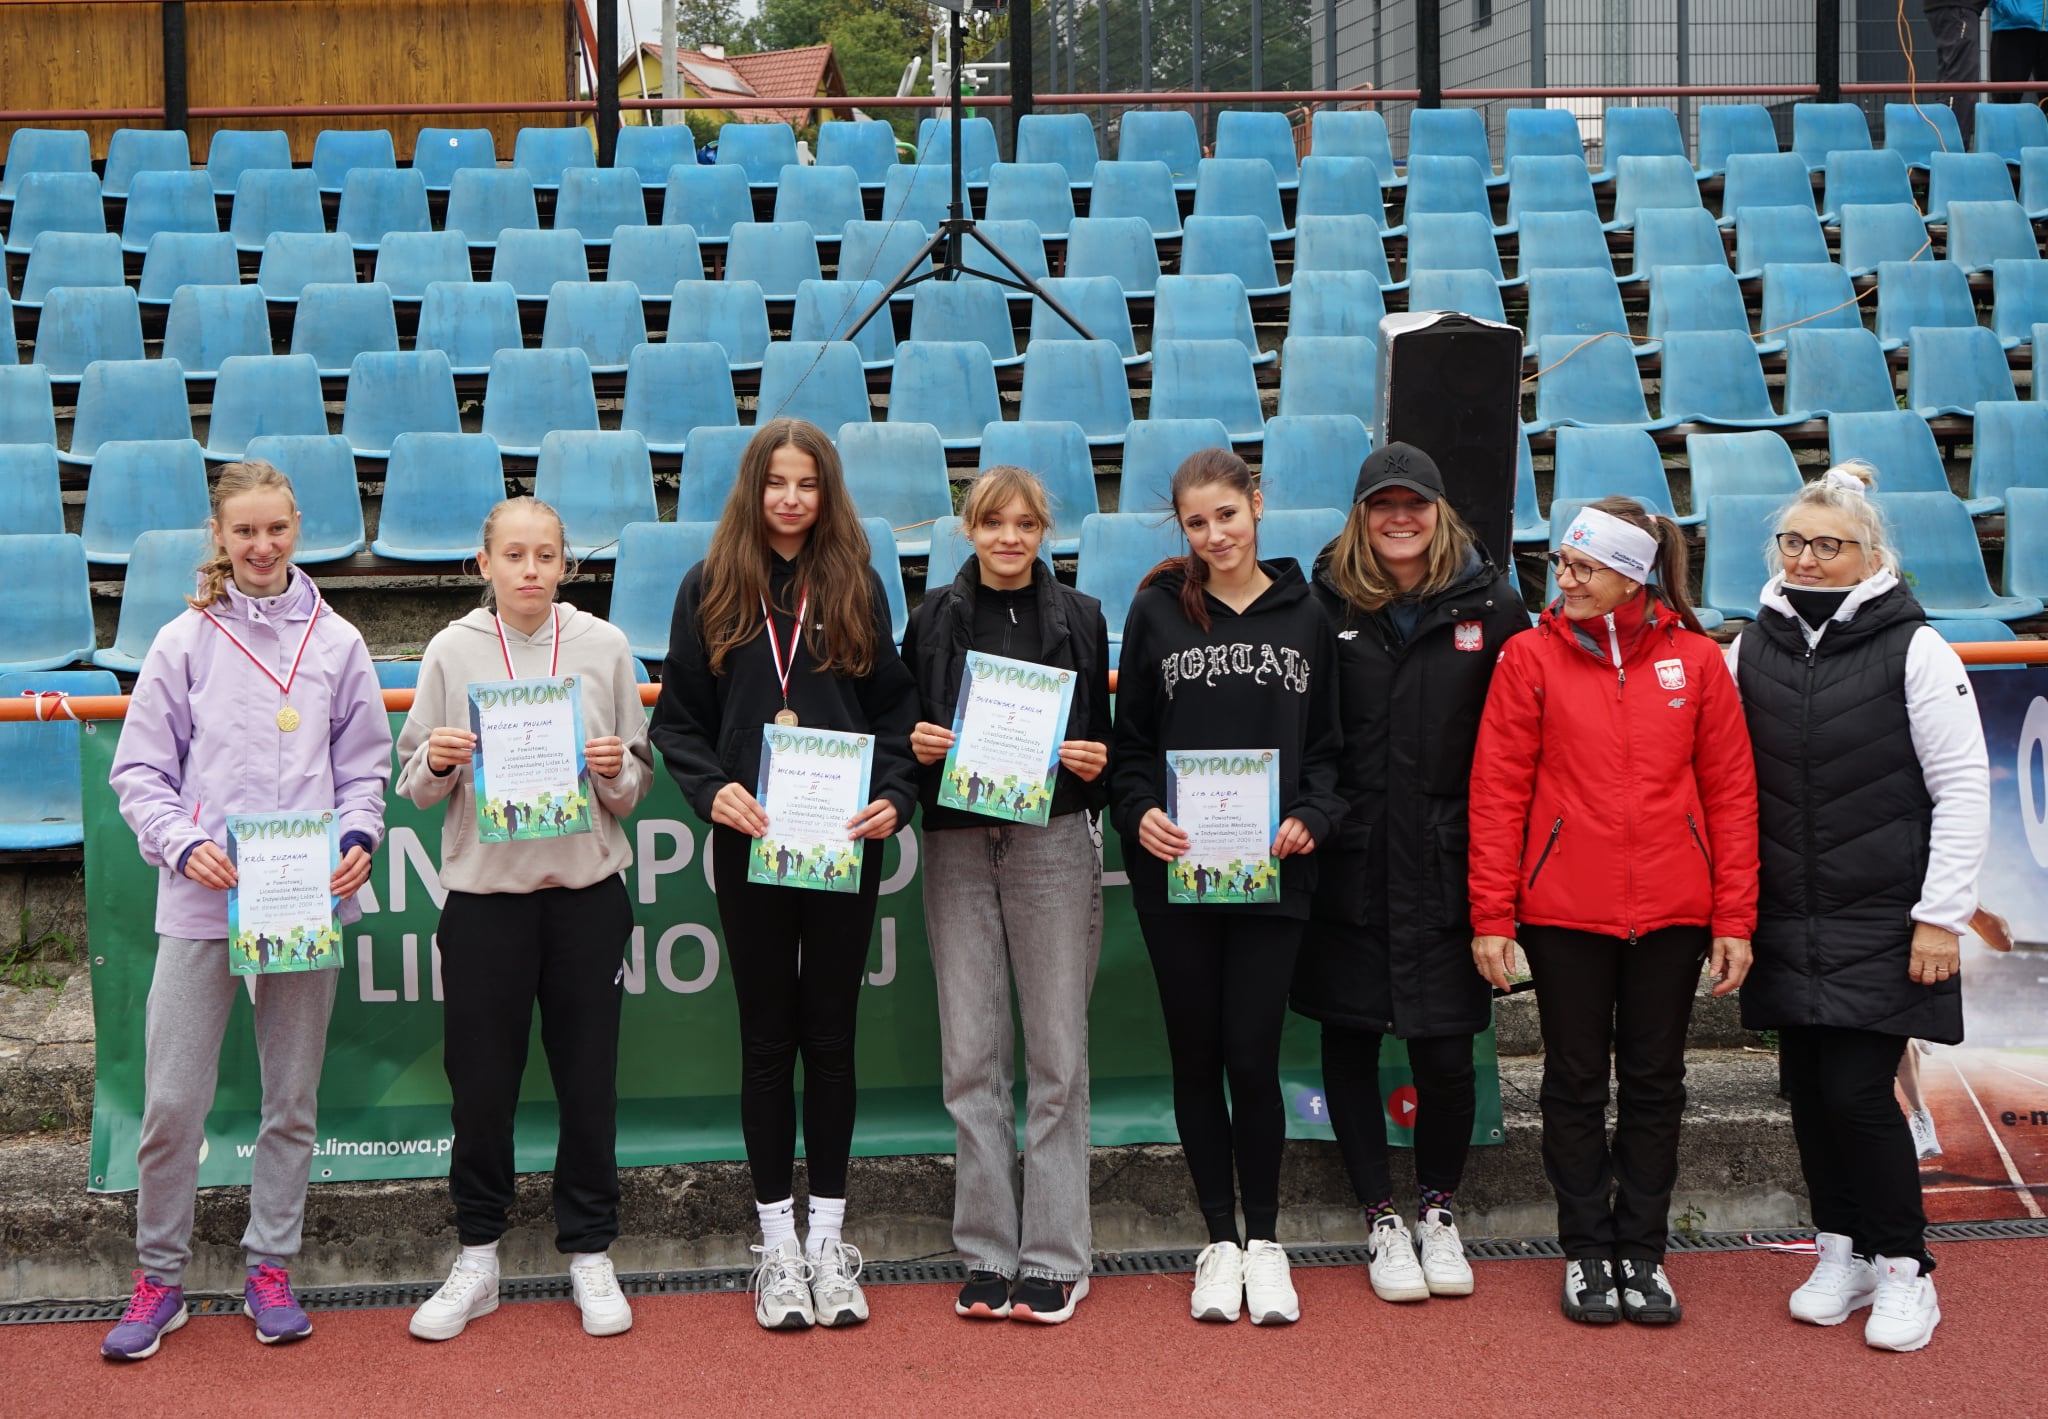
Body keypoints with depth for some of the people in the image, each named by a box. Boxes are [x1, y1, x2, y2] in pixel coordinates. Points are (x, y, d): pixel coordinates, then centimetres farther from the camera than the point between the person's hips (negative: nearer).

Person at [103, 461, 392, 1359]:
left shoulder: (337, 642, 8)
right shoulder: (186, 642, 3)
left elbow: (364, 767, 12)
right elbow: (139, 770, 4)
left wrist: (359, 837, -6)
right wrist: (182, 843, -12)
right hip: (201, 902, -2)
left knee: (293, 1099, 9)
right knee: (172, 1101, -3)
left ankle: (270, 1269, 21)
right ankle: (159, 1278, 14)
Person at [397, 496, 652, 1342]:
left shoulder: (605, 647, 3)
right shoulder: (452, 651, 2)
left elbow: (637, 785, 8)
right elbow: (414, 787, 6)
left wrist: (615, 770, -14)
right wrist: (436, 764, -15)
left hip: (586, 890, 0)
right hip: (483, 889, 0)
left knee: (588, 1075, 6)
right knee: (480, 1076, 5)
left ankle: (589, 1252, 19)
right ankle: (478, 1258, 20)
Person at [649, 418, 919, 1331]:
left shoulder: (857, 587, 5)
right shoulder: (710, 589, 4)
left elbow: (897, 709, 5)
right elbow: (677, 716, 4)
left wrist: (892, 797, -11)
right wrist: (712, 787, -14)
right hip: (749, 841, 0)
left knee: (831, 1035, 7)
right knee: (767, 1038, 6)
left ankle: (828, 1241, 17)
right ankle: (777, 1246, 16)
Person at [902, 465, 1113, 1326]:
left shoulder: (1079, 619, 8)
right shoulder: (934, 619, 9)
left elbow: (1101, 739, 12)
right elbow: (907, 729, 14)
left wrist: (1093, 763, -9)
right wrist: (916, 745, -7)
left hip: (1054, 843, -1)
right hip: (958, 846, 1)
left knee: (1056, 1052, 0)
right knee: (970, 1054, 2)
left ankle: (1054, 1259, 7)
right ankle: (988, 1254, 12)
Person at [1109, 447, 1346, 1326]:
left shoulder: (1306, 617, 6)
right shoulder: (1157, 610, 5)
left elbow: (1327, 745, 9)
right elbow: (1130, 737, 6)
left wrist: (1311, 816, -8)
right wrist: (1139, 811, -11)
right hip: (1175, 869, 1)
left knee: (1253, 1055, -3)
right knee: (1196, 1055, 6)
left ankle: (1264, 1241, 14)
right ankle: (1219, 1240, 19)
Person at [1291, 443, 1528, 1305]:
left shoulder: (1491, 605, 1)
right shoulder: (1326, 604, 1)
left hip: (1446, 868, -1)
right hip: (1348, 868, 1)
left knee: (1446, 1051, 0)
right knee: (1349, 1040, 7)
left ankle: (1439, 1209, 25)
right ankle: (1381, 1218, 24)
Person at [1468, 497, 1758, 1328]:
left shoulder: (1694, 660, 1)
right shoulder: (1532, 656, -2)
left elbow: (1730, 793, 3)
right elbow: (1497, 792, -2)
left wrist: (1733, 918, 0)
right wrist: (1491, 916, -6)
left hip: (1671, 913, 1)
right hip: (1563, 911, -1)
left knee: (1654, 1081, 10)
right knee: (1576, 1082, 9)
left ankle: (1642, 1250, 24)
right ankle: (1586, 1250, 22)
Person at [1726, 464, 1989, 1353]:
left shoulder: (1913, 648, -5)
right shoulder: (1753, 650, 8)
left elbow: (1963, 786, -6)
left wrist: (1942, 914, -10)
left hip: (1881, 926, -4)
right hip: (1788, 923, 5)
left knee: (1858, 1091, -8)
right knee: (1808, 1089, 8)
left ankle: (1904, 1270, 10)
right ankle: (1842, 1254, 25)